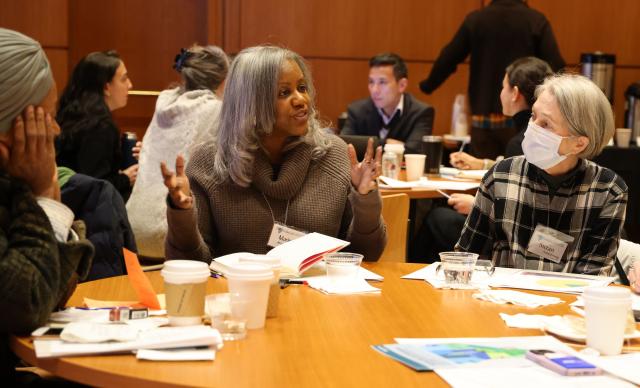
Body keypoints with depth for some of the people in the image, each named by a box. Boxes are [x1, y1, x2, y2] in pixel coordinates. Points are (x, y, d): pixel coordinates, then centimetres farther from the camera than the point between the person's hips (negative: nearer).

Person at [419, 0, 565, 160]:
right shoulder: (537, 20, -2)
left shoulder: (475, 19, 2)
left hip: (483, 119, 2)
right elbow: (555, 68, -6)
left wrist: (428, 85, 23)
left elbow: (447, 59, 5)